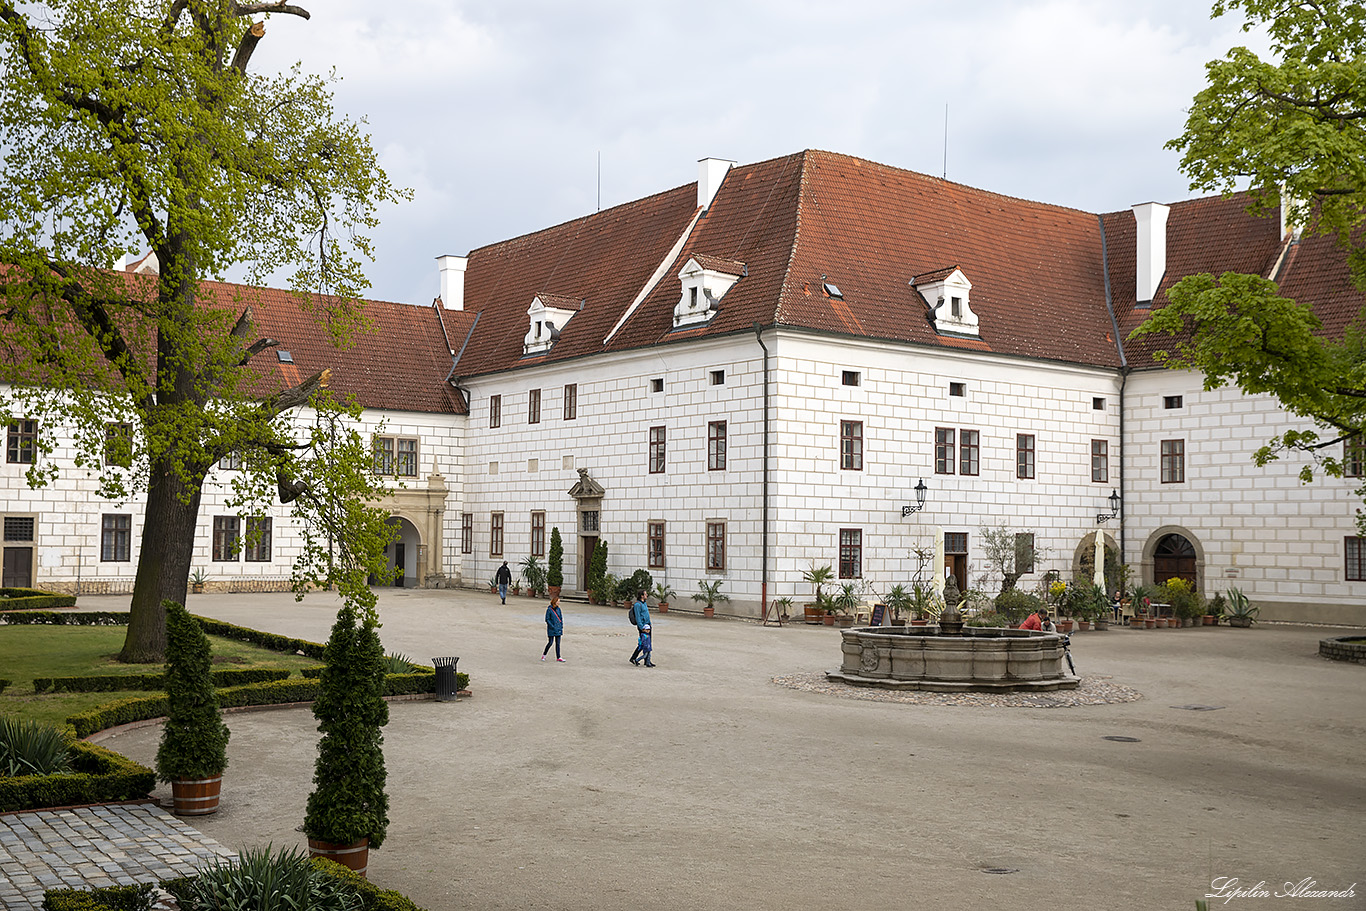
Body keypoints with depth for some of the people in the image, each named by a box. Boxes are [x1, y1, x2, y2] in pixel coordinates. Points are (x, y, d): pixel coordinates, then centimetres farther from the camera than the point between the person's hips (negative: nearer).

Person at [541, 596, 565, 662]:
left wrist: (561, 626, 4)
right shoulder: (549, 609, -9)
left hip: (558, 629, 5)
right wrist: (552, 627, -14)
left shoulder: (558, 609, 7)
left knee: (558, 643, 5)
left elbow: (561, 617, 15)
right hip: (551, 629, -5)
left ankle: (558, 657, 7)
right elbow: (547, 620, -9)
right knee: (550, 642, -5)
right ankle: (544, 655, 15)